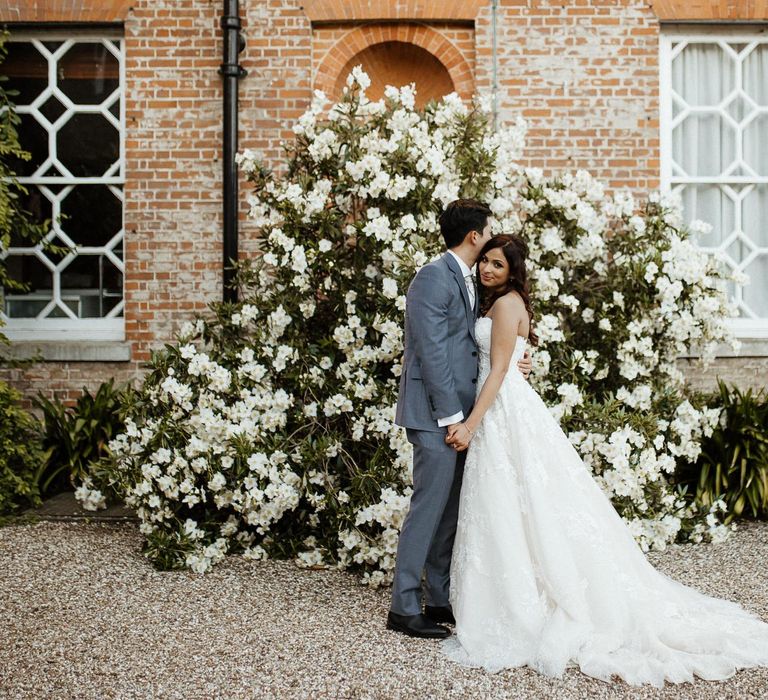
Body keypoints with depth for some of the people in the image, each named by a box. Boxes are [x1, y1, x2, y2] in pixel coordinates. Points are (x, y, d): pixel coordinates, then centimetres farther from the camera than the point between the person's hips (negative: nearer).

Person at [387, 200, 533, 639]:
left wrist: (514, 363, 3)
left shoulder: (467, 281, 17)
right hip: (436, 413, -9)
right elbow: (432, 352, -18)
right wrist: (451, 415, -18)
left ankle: (440, 599, 21)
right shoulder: (434, 278, -13)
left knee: (452, 509, 12)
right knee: (430, 505, -6)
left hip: (459, 411, 9)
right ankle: (404, 607, 2)